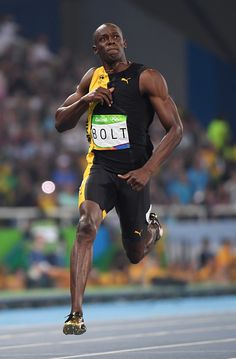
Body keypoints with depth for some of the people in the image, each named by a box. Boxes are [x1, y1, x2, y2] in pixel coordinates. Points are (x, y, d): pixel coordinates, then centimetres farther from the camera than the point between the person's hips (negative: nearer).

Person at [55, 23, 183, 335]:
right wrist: (84, 100, -10)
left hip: (134, 172, -2)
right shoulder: (93, 78, 8)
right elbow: (60, 123, 11)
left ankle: (153, 227, 50)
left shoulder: (147, 78, -6)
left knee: (135, 254, 12)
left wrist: (147, 170, -20)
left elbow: (176, 128, -10)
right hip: (100, 166, 2)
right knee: (86, 225, -27)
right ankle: (76, 314, -29)